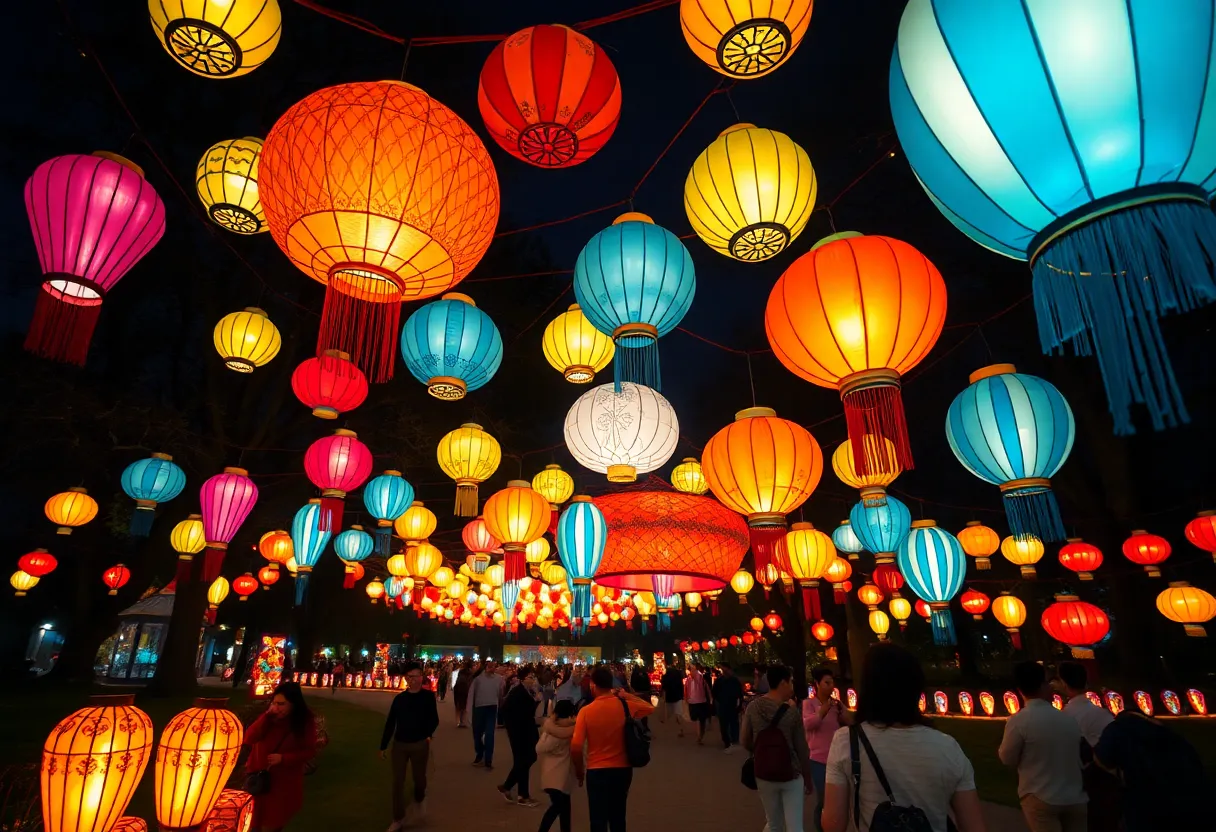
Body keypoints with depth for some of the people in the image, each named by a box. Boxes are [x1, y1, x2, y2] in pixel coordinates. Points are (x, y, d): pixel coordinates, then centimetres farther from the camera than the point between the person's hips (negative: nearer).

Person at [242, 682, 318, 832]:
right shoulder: (269, 717, -9)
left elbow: (310, 751, -11)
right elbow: (249, 739, -19)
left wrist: (283, 758, -22)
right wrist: (266, 716, -28)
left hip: (286, 781, -1)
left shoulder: (306, 722, -15)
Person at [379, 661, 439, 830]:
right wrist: (383, 746, 8)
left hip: (420, 744, -2)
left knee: (419, 777, 11)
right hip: (399, 744, 2)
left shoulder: (428, 696, -5)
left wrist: (428, 734, -25)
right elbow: (390, 723, 8)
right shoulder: (399, 698, 3)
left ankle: (420, 799, 44)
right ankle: (398, 818, 20)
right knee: (398, 781, 5)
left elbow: (434, 719, -9)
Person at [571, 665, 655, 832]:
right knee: (618, 818, 22)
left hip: (597, 771, -3)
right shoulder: (626, 706, -7)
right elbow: (650, 708, 11)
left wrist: (579, 770, 1)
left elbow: (576, 747, -16)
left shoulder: (586, 711, -15)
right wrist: (627, 696, 9)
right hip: (622, 769, 3)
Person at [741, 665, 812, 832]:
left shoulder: (753, 707, -9)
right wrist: (808, 779, 8)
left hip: (764, 775, 3)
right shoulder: (791, 713, -15)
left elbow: (744, 742, 0)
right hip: (791, 776, -3)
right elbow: (802, 750, -7)